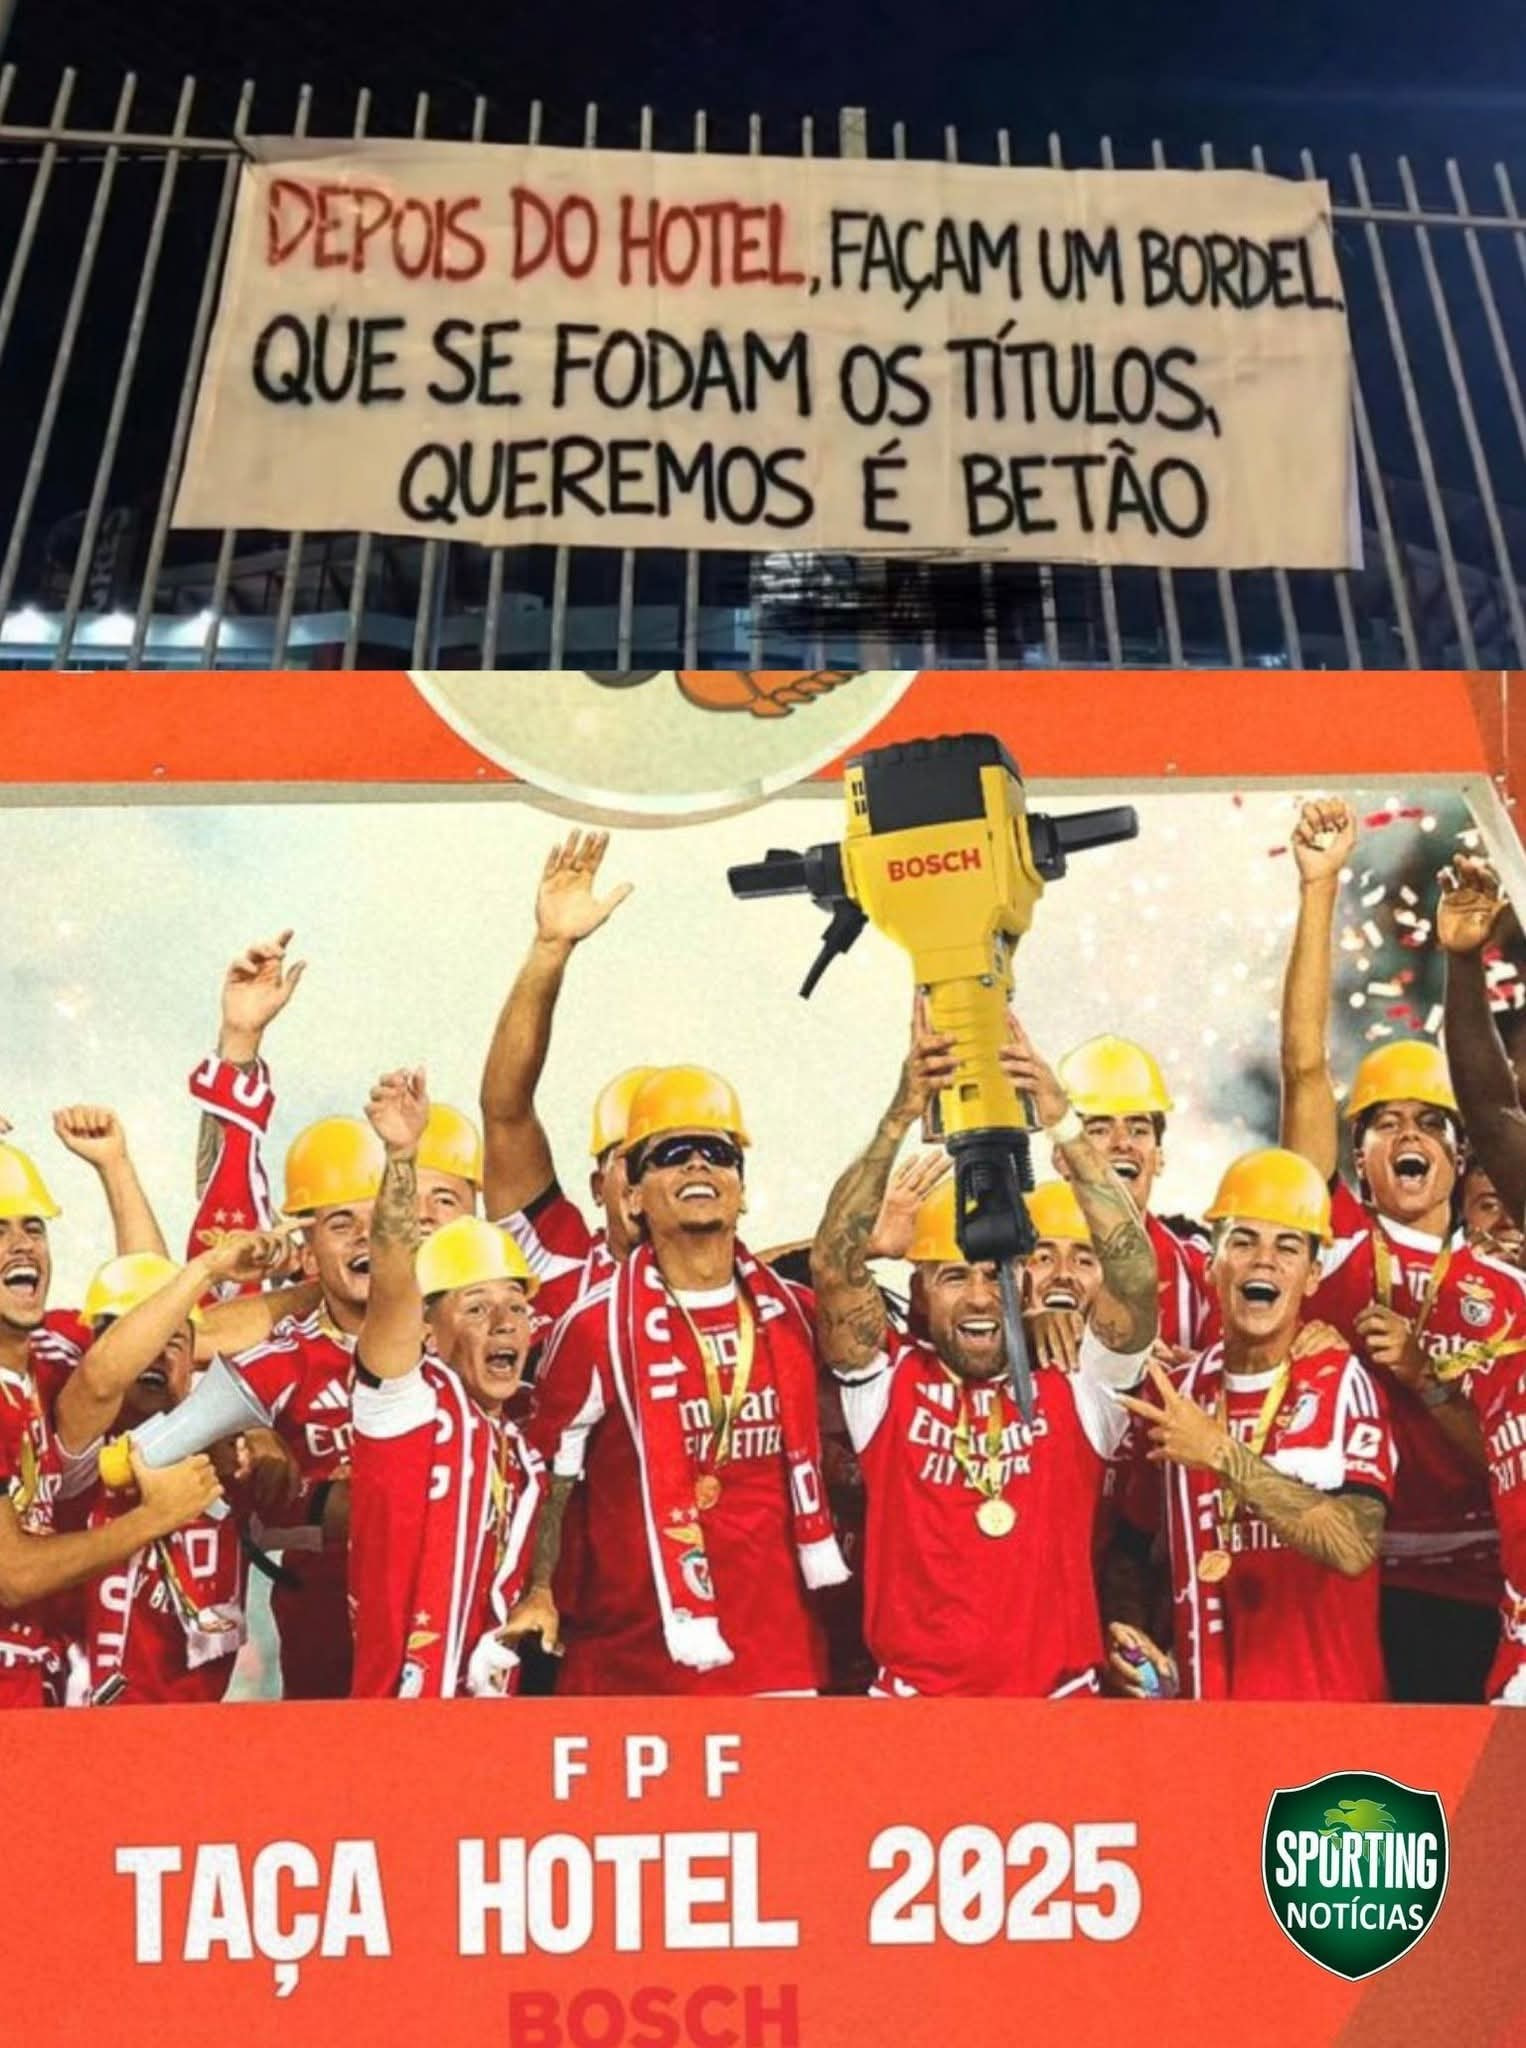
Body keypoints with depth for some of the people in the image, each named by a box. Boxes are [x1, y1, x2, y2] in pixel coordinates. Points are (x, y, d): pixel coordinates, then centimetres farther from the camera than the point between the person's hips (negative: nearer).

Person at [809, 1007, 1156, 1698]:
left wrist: (1062, 1122, -17)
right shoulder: (888, 1384, 1)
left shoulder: (1073, 1387, 3)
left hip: (1058, 1689, 1)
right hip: (915, 1690, -1)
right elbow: (832, 1265, -11)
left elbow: (1135, 1275, -10)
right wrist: (901, 1117, -19)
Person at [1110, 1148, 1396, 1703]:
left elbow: (1354, 1546, -24)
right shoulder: (1173, 1394, -1)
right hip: (1204, 1688, 3)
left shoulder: (1342, 1382, -11)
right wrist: (1133, 1644, -5)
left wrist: (1223, 1455, -26)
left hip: (1329, 1691, -3)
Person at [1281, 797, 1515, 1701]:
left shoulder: (1506, 1294, 5)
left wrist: (1425, 1375, -13)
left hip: (1468, 1594, 2)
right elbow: (1304, 1065, -10)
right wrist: (1320, 888, -13)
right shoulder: (1339, 1241, -1)